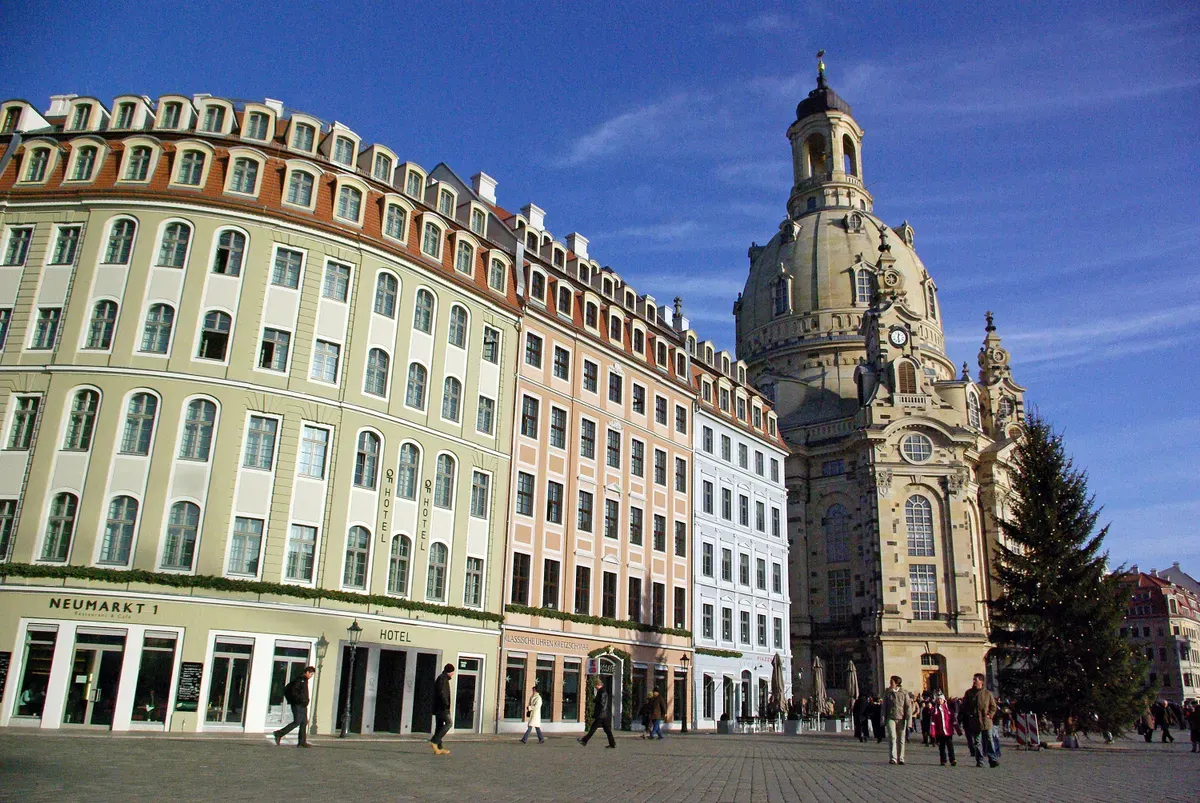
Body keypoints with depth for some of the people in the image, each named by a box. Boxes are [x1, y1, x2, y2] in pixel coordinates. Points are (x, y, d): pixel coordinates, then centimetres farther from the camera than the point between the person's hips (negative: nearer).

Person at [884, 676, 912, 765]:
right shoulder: (887, 692, 7)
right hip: (891, 718, 0)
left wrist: (908, 720, -5)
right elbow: (884, 707, 10)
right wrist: (883, 719, 3)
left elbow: (908, 707, 1)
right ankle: (892, 758, -14)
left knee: (901, 739, 5)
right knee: (892, 737, -13)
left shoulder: (904, 693, 3)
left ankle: (900, 758, 16)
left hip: (901, 719, 0)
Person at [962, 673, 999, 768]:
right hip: (974, 722, 2)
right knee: (977, 742, 5)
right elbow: (964, 706, 11)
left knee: (989, 741, -3)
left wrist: (990, 715, -5)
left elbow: (993, 706, 8)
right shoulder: (969, 693, 7)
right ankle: (979, 761, 11)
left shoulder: (987, 693, 3)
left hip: (986, 721, -2)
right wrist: (969, 714, -2)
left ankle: (993, 760, 0)